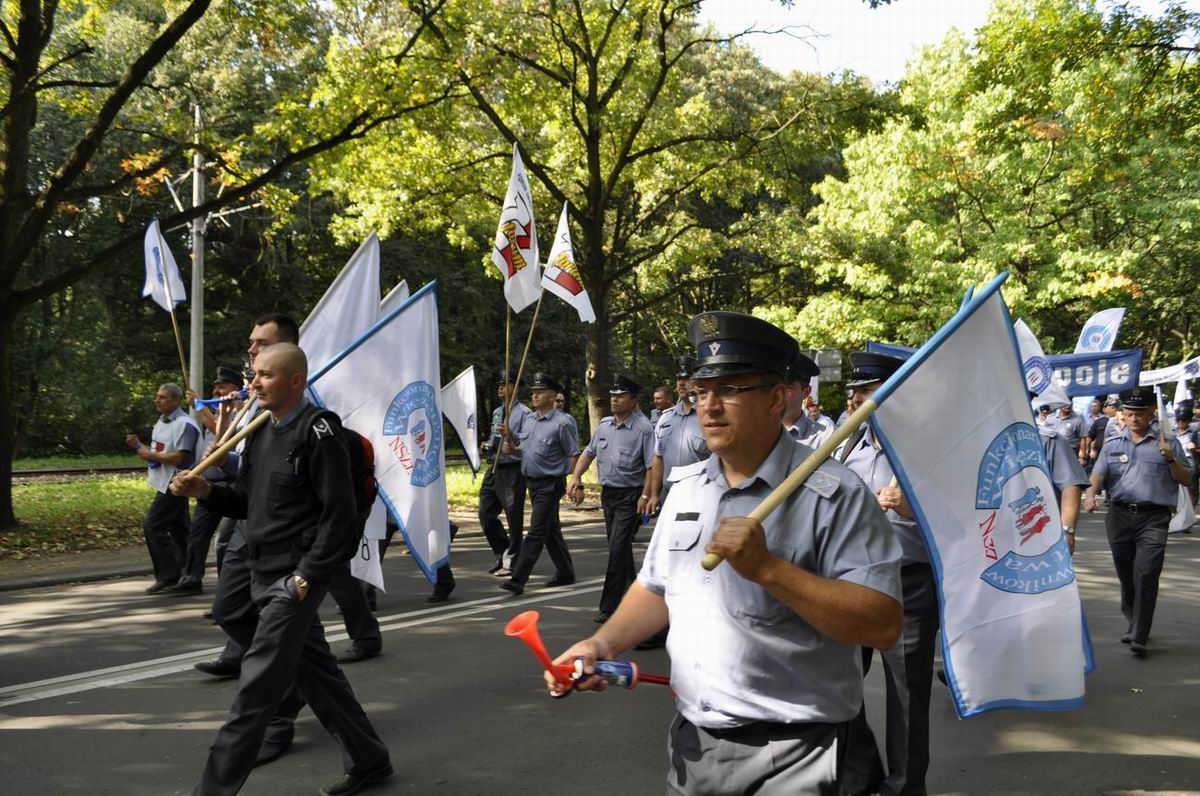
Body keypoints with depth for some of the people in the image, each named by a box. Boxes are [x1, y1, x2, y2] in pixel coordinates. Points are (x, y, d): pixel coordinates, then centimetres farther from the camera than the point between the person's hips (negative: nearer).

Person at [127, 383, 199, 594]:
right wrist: (139, 446, 6)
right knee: (179, 528, 14)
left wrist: (150, 455, -18)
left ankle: (167, 576, -8)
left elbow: (179, 457, -24)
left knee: (152, 525, -13)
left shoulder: (184, 424, -17)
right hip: (165, 483, 10)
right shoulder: (161, 421, 14)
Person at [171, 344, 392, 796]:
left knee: (255, 689, -6)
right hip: (264, 574, 9)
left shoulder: (318, 433, -15)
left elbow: (339, 518, -17)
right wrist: (206, 491, -2)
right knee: (316, 671, 16)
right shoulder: (262, 432, 11)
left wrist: (306, 578, -19)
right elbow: (247, 501, 16)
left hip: (296, 577, -9)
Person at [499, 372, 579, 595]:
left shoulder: (562, 423, -12)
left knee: (536, 532, -9)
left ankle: (518, 579, -11)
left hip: (550, 484, -8)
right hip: (533, 482, 8)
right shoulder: (528, 420, 9)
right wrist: (511, 448, 0)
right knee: (551, 530, 16)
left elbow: (574, 455, -11)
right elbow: (523, 450, 21)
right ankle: (565, 573, 28)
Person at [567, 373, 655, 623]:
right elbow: (588, 453, 17)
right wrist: (576, 477, 4)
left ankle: (609, 606, -6)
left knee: (618, 548, -11)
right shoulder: (605, 425, 8)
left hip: (630, 496, -7)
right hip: (608, 493, 7)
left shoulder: (643, 428, -13)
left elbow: (652, 465, -15)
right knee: (618, 548, 15)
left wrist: (645, 495, -20)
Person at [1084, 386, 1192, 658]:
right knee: (1126, 575, 11)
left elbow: (1186, 480, 6)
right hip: (1119, 515, 3)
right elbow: (1099, 472, 4)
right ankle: (1133, 624, 29)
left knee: (1146, 575, -13)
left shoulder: (1167, 443, 4)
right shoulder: (1113, 444, 12)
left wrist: (1171, 460, -12)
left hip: (1153, 517, -3)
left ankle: (1139, 637, -11)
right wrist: (1091, 493, -17)